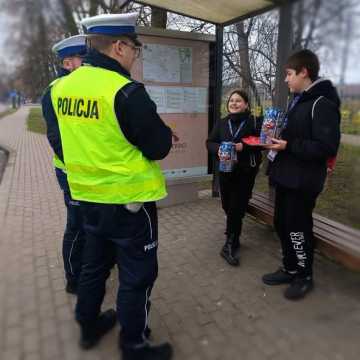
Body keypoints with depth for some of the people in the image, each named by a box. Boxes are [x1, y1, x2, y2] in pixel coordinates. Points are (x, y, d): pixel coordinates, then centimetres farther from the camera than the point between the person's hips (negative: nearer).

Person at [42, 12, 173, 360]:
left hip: (88, 195, 8)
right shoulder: (125, 90, -19)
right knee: (136, 276, 9)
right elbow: (159, 147, -14)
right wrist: (160, 130, 7)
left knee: (94, 264, 24)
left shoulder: (63, 87, 4)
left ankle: (89, 326, 43)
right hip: (129, 199, -7)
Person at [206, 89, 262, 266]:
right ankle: (233, 240, 35)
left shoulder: (254, 122, -4)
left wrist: (243, 146, -22)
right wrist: (218, 149, -15)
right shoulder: (221, 123, 7)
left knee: (236, 208, -4)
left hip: (246, 172, -4)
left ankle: (230, 245, 8)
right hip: (225, 170, 4)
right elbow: (210, 142, 5)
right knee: (227, 206, 11)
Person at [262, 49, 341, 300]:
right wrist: (277, 138, 4)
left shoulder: (322, 104, -15)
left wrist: (289, 146, -22)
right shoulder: (299, 101, 15)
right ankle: (290, 269, 32)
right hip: (286, 176, 9)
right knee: (282, 224, 15)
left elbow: (327, 147, -22)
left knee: (297, 228, 3)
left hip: (303, 181, -9)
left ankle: (305, 277, 25)